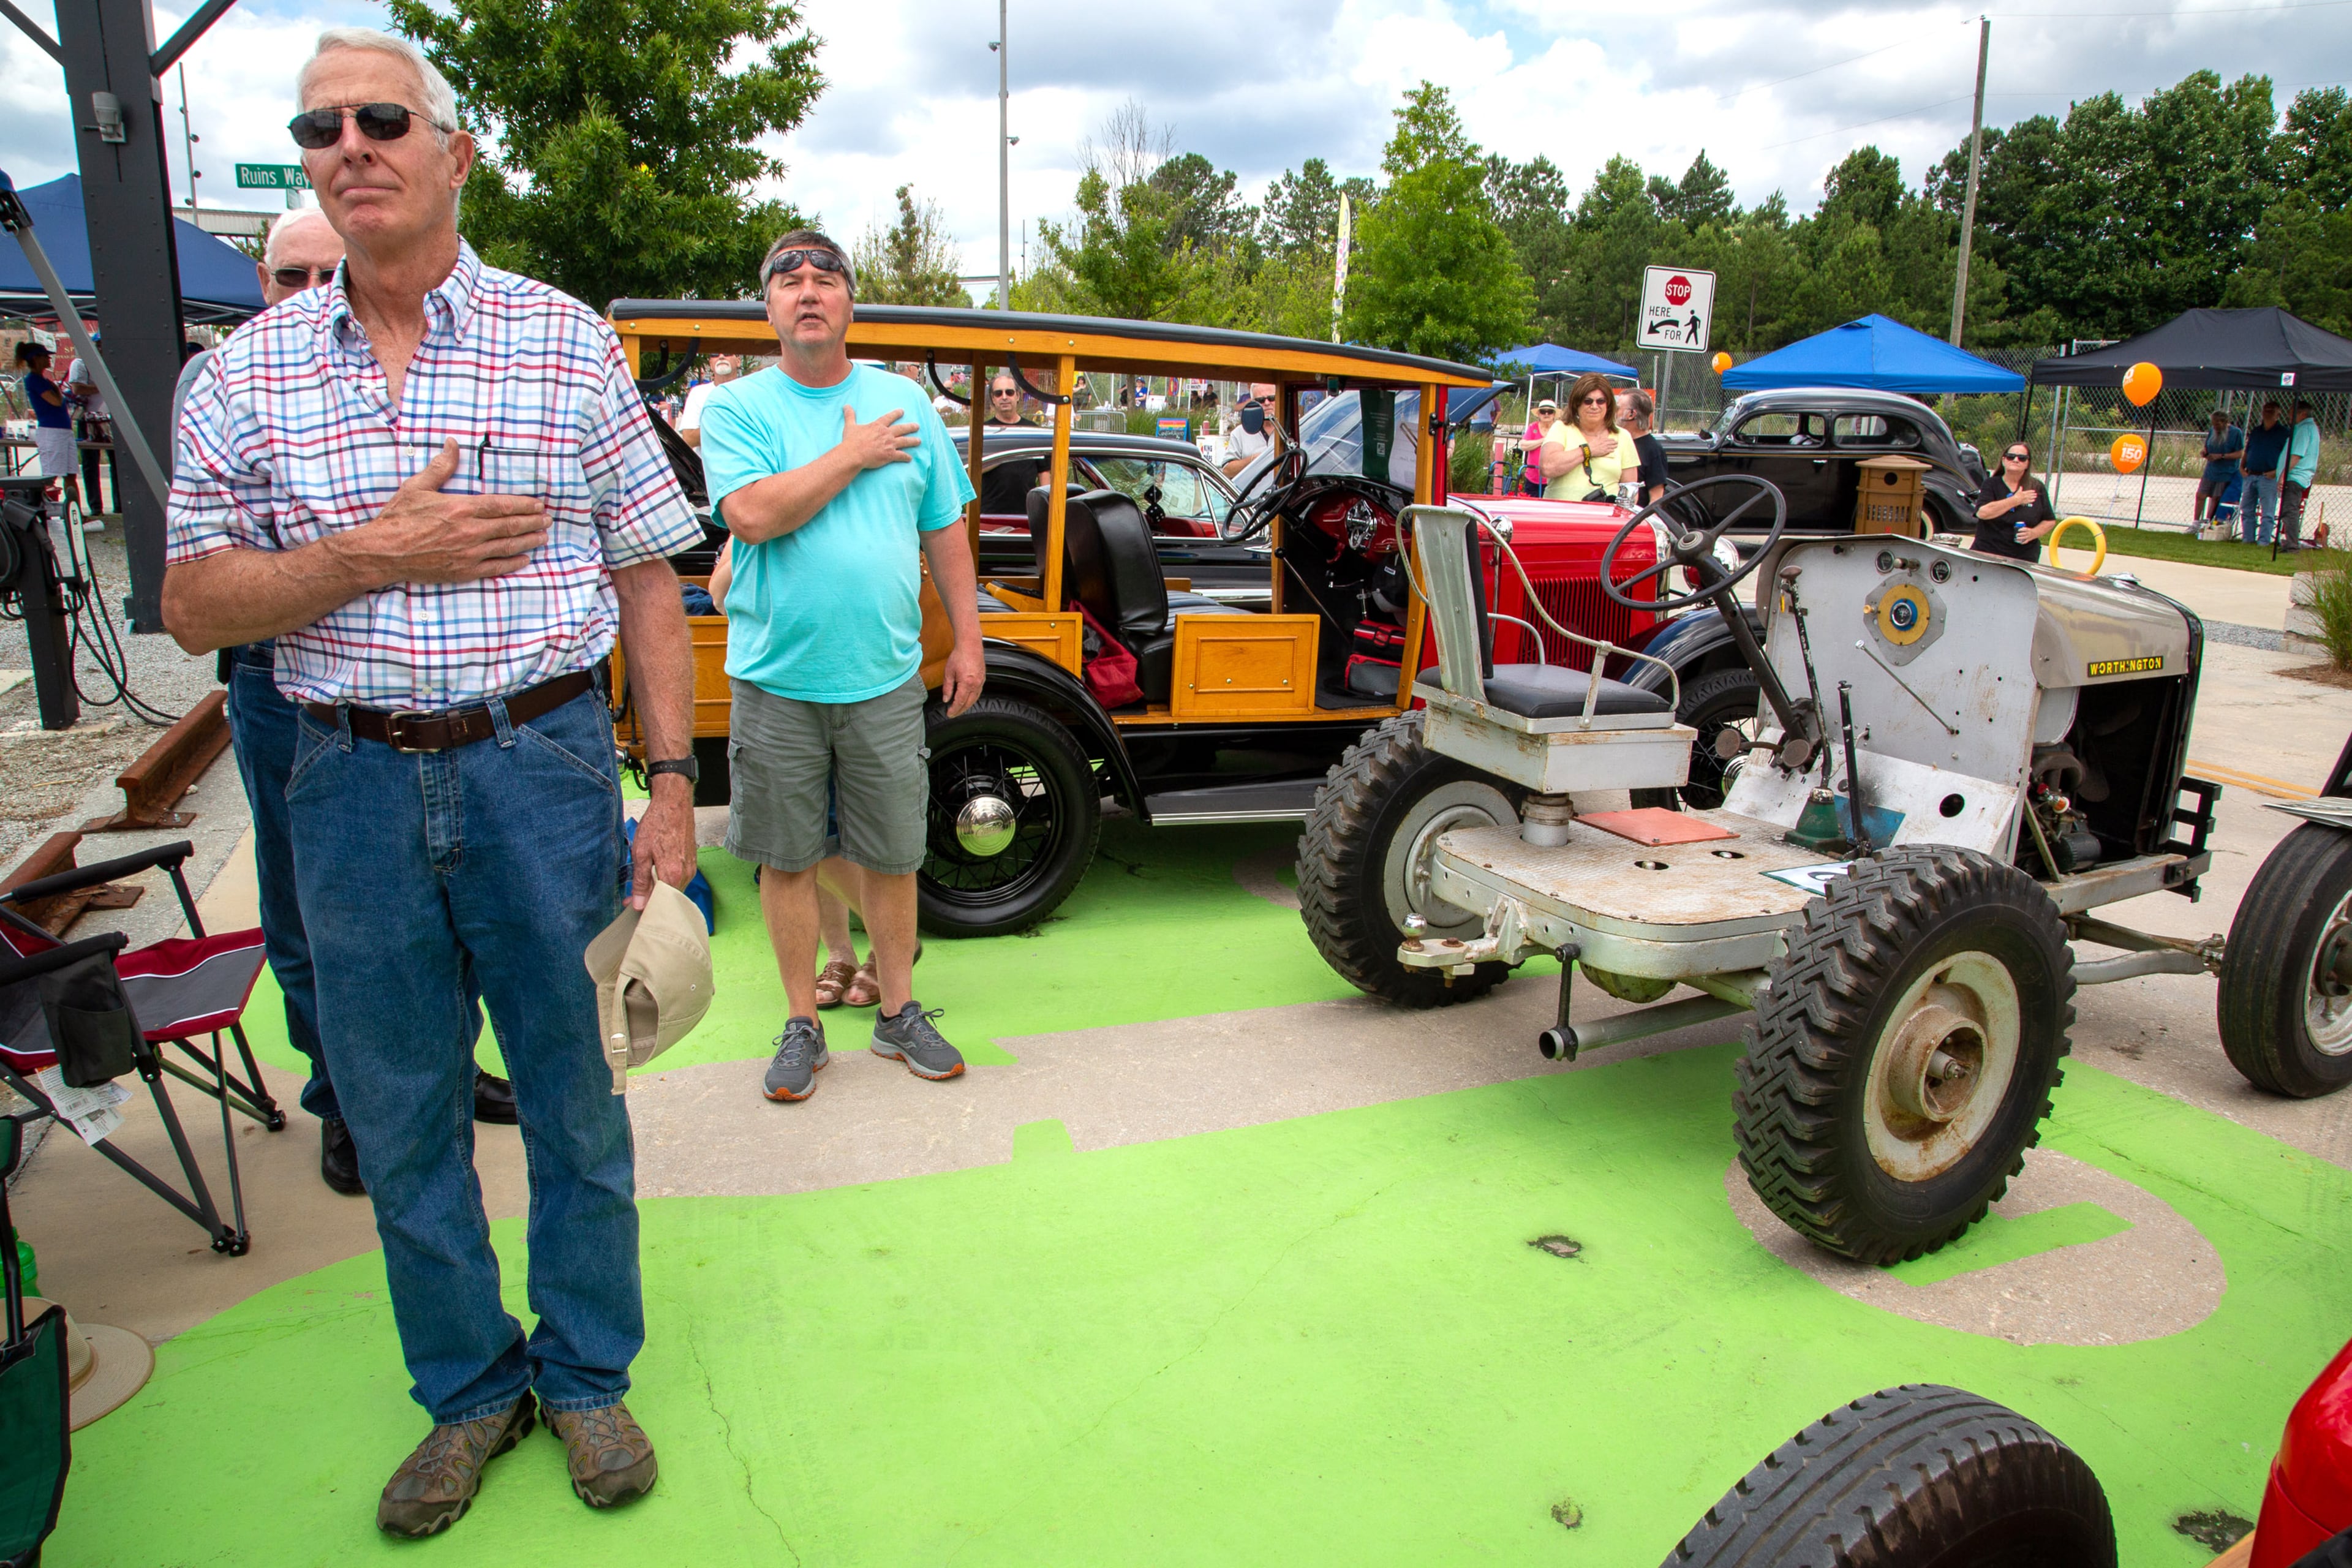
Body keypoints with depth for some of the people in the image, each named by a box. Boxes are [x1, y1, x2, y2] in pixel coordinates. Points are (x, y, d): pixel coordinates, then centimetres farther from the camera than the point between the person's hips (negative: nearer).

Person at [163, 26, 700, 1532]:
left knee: (574, 1095, 9)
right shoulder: (251, 370, 5)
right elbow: (195, 606, 3)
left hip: (542, 769, -2)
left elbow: (648, 579, 1)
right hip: (355, 785, 2)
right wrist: (380, 555, -14)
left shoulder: (566, 343, 1)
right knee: (401, 1118, 12)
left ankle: (587, 1376, 30)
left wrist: (671, 785, -5)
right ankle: (469, 1392, 33)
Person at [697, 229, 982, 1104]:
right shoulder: (737, 407, 0)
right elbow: (753, 516, -18)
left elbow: (946, 533, 11)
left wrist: (968, 642, 8)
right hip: (776, 680, -1)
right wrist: (854, 453, -11)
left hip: (884, 678, 2)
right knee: (786, 860, 8)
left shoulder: (905, 403, 9)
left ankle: (899, 1014, 26)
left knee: (892, 857, 9)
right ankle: (802, 1025, 24)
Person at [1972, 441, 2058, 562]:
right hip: (1987, 554, -1)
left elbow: (2050, 521, 13)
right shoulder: (1992, 484, 4)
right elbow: (1983, 513, -15)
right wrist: (2016, 500, -10)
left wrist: (2034, 533, -7)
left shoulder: (2037, 488, 9)